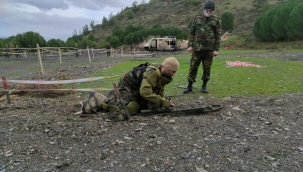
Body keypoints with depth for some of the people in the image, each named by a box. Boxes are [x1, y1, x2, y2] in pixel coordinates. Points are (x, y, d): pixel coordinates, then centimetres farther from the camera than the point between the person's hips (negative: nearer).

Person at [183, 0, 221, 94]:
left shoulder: (216, 20, 3)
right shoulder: (197, 17, 7)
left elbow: (218, 36, 2)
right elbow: (192, 32, 8)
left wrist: (216, 49, -4)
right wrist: (190, 45, 0)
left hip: (209, 49, 0)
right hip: (197, 48, 1)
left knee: (207, 68, 6)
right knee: (193, 67, 1)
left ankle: (204, 86, 20)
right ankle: (189, 86, 11)